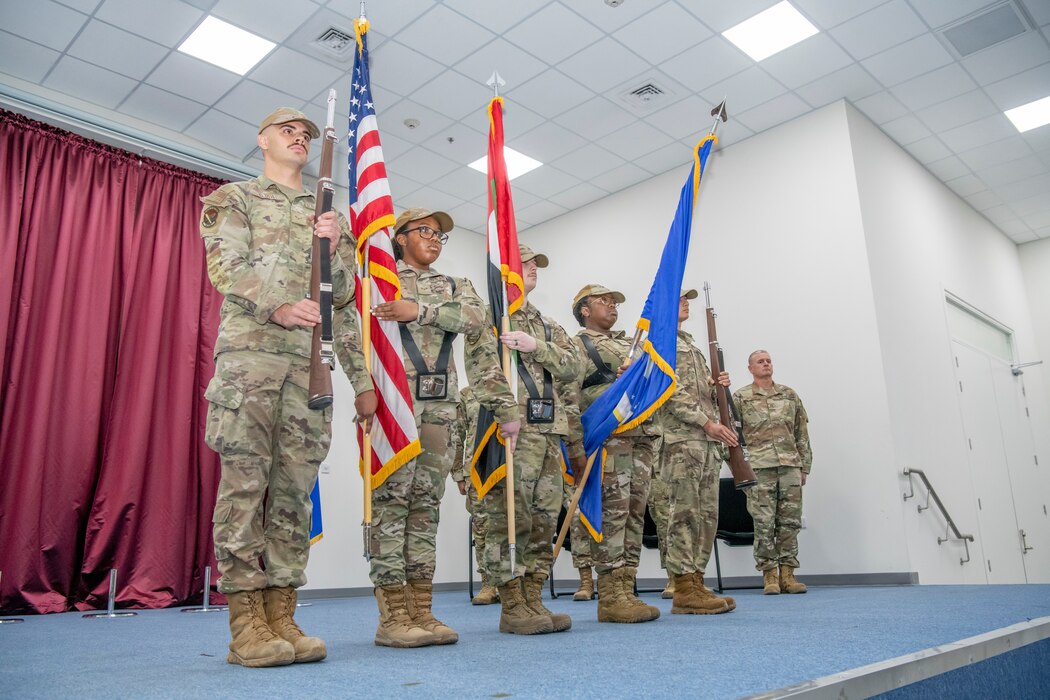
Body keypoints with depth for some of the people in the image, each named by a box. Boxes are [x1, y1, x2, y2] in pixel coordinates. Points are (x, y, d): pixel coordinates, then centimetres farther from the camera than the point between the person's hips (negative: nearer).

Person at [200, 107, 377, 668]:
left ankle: (281, 617, 6)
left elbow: (344, 293, 17)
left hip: (310, 363, 4)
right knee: (245, 484, -8)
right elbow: (227, 268, -2)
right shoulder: (232, 198, 14)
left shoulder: (328, 215, 25)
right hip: (250, 354, -4)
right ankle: (247, 626, -4)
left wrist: (335, 247, -4)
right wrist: (279, 306, -21)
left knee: (293, 491, 2)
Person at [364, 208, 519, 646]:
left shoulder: (456, 287, 19)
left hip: (441, 406, 4)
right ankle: (392, 616, -4)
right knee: (391, 499, -7)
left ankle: (422, 612, 9)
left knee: (426, 504, 4)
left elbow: (478, 318, -3)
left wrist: (421, 310, -15)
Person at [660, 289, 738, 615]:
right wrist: (708, 423, -18)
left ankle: (695, 583, 14)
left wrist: (716, 385, 7)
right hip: (682, 439, -9)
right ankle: (683, 590, -4)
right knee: (685, 514, -8)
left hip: (707, 441, 9)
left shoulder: (689, 343, 26)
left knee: (707, 515, 9)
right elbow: (670, 391, -14)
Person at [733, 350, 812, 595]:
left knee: (790, 522, 3)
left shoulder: (789, 395, 15)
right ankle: (769, 575, 5)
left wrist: (805, 466, 10)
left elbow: (802, 434, 15)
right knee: (764, 523, -2)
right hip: (759, 467, -3)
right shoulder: (740, 397, 5)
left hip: (790, 465, 3)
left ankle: (787, 574, 10)